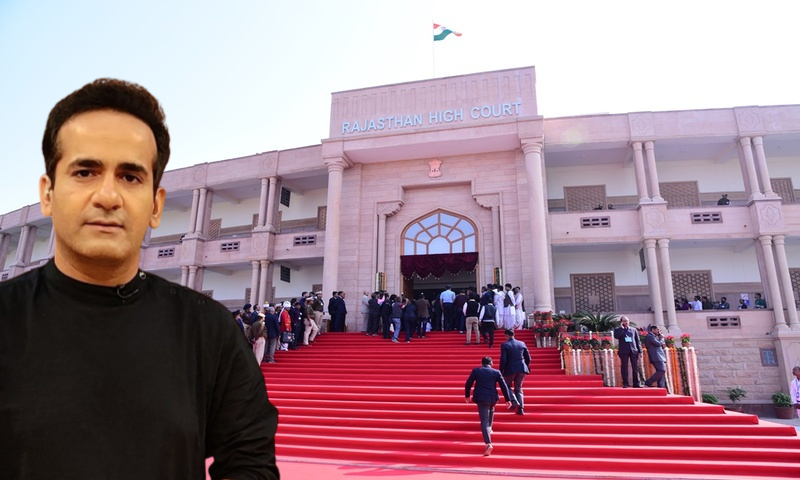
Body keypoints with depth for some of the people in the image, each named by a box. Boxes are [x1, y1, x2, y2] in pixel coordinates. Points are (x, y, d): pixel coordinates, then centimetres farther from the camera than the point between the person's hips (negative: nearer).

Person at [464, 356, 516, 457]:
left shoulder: (476, 370, 2)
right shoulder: (496, 372, 5)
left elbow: (468, 384, 5)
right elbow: (504, 386, 1)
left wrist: (467, 395, 19)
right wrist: (508, 400, 6)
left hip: (481, 398, -2)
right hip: (492, 398, 2)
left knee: (484, 421, -4)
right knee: (490, 411, 36)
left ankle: (488, 443, -18)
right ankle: (489, 429, 47)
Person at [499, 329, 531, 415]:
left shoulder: (505, 345, -8)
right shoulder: (522, 344, 6)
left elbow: (503, 360, -13)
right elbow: (528, 358, 9)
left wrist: (501, 371, -3)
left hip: (510, 370, -4)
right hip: (521, 369, 4)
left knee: (507, 387, 16)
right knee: (518, 389, 16)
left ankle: (514, 401, -7)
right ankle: (521, 409, 8)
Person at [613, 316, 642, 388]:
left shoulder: (634, 330, 14)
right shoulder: (618, 329, 9)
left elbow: (638, 341, 11)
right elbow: (616, 336, -12)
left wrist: (640, 351, 2)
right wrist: (621, 328, -8)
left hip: (634, 350, 2)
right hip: (624, 351, -2)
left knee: (635, 368, 1)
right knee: (624, 367, -1)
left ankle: (636, 383, 6)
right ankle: (625, 383, 3)